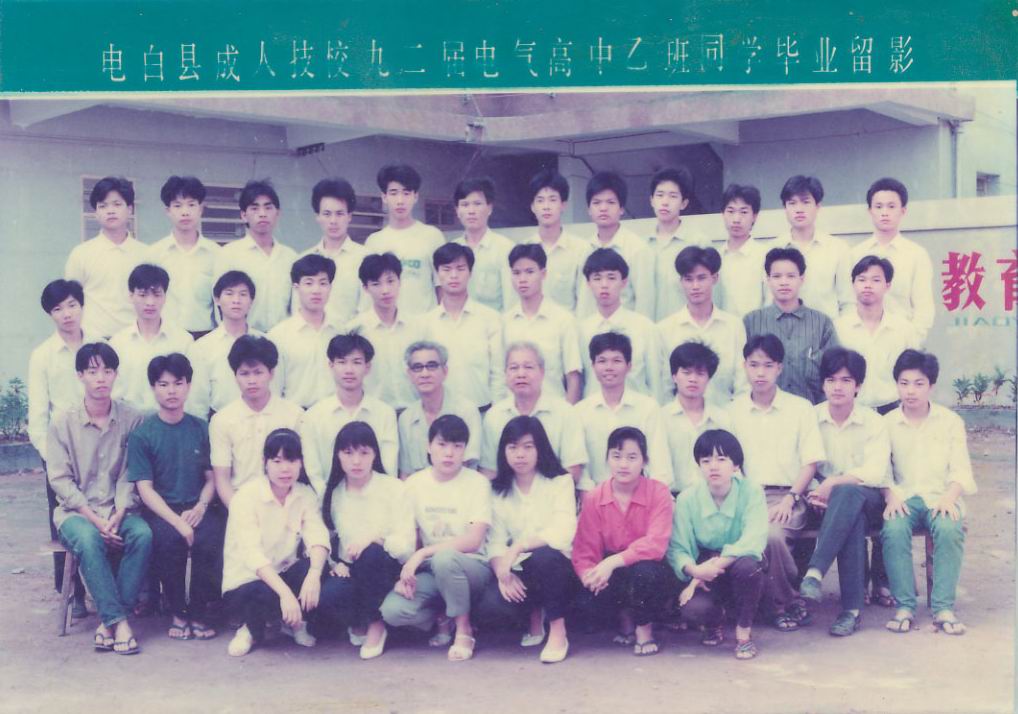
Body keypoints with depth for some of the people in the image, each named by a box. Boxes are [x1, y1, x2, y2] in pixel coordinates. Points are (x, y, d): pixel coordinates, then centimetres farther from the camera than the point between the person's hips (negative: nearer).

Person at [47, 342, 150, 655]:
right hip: (76, 511, -1)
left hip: (118, 510, 1)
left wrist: (117, 516, -17)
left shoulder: (131, 419, -1)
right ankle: (119, 622, -29)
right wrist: (95, 519, -15)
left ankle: (110, 621, -23)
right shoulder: (63, 421, -3)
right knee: (88, 540, -34)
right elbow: (59, 479, -6)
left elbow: (130, 476, -3)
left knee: (143, 534, -29)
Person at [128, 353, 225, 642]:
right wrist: (177, 521, -19)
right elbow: (145, 488, -5)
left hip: (198, 507, 2)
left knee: (211, 538, -29)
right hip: (160, 509, -2)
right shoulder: (142, 434, 0)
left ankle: (199, 611, -7)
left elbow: (212, 477, 10)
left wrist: (201, 507, -11)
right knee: (168, 539, -33)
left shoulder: (201, 429, 7)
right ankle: (177, 611, -10)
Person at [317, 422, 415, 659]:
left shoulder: (393, 488, -5)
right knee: (328, 596, -33)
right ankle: (358, 623, 3)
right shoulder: (332, 494, 5)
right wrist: (336, 562, -14)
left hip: (385, 568, -1)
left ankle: (375, 623, -12)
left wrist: (375, 539, -29)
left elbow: (406, 544, -11)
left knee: (372, 554, -37)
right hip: (350, 570, 1)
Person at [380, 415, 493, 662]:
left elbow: (474, 540, -17)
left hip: (470, 568, -3)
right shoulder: (414, 484, 3)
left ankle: (464, 629, -13)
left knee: (444, 559, -39)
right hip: (429, 571, 3)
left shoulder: (477, 483, -7)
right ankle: (444, 619, 6)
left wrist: (421, 554, -23)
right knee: (392, 611, -26)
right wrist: (406, 572, -14)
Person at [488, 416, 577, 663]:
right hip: (521, 572, 3)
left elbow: (562, 533, -19)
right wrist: (503, 574, -22)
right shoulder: (499, 491, 7)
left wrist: (517, 548, -26)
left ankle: (558, 631, -16)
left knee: (543, 555, -36)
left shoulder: (560, 482, -4)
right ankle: (535, 616, 8)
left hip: (555, 566, -3)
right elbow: (496, 542, -2)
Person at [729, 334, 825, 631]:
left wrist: (790, 498, -11)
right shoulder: (733, 411, 12)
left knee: (772, 534, -34)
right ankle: (790, 604, -11)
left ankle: (780, 604, -9)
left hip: (786, 495, -2)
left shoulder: (800, 408, 7)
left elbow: (811, 462, 4)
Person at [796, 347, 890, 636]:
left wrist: (833, 483, -24)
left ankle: (815, 572, -47)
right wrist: (814, 492, -21)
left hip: (869, 498, -1)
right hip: (828, 498, 1)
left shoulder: (873, 422, -3)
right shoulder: (812, 417, 2)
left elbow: (876, 472, -14)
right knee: (853, 519, -36)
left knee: (847, 494, -38)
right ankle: (853, 608, -40)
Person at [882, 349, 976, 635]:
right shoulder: (887, 423, 9)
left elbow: (961, 469, 3)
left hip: (941, 497, 0)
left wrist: (949, 498, -15)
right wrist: (891, 497, -16)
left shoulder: (951, 421, 9)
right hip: (904, 497, 0)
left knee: (949, 529, -34)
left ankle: (943, 608, -30)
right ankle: (904, 606, -28)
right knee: (893, 530, -34)